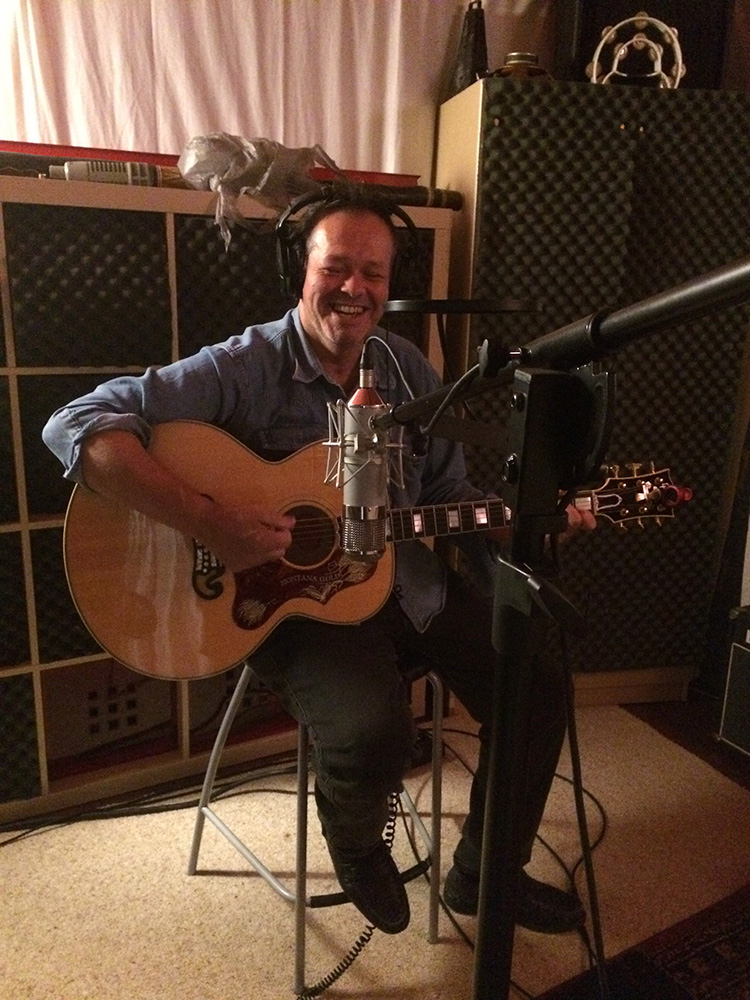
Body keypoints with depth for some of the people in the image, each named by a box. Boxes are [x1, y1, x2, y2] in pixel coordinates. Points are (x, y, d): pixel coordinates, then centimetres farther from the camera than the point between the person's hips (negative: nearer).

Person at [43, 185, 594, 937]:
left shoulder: (410, 371, 6)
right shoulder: (245, 368, -14)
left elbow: (448, 493, 13)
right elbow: (77, 426, -22)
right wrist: (209, 522, -32)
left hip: (407, 583, 7)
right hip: (287, 597, -6)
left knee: (538, 685, -1)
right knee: (375, 733, -31)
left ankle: (483, 874, 24)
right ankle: (356, 848, 11)